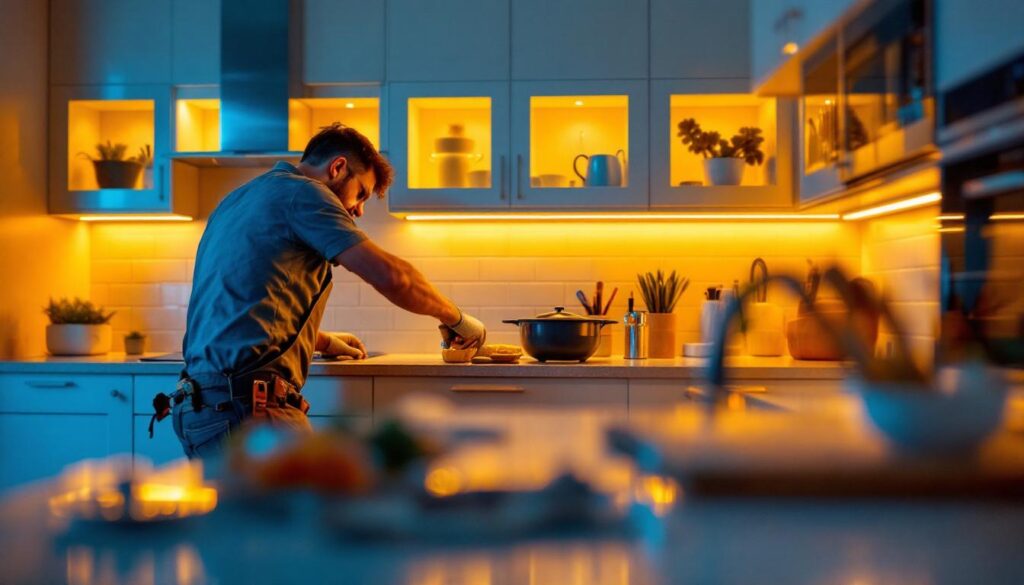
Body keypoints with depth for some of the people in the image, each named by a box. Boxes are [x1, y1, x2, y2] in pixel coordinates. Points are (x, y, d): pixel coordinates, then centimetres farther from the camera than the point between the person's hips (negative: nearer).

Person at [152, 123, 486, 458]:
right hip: (243, 404, -10)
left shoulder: (239, 199, 24)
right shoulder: (302, 192, -5)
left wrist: (321, 341, 42)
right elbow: (390, 276, -14)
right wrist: (455, 318, 1)